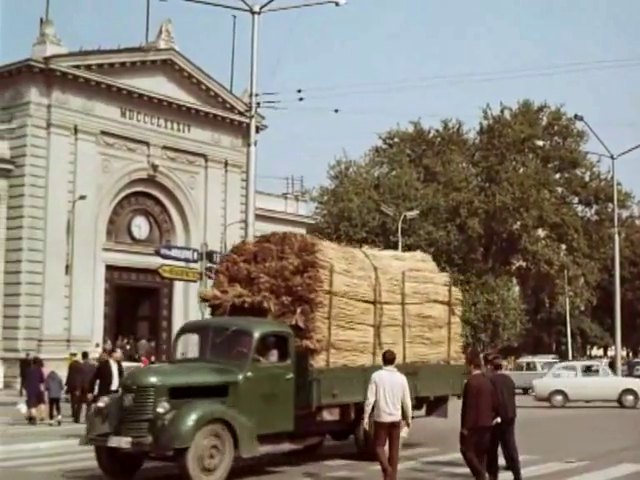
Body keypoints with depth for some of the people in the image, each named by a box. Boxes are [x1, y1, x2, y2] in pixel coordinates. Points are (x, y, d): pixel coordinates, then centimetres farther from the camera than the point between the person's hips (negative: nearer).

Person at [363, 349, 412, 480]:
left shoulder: (376, 376, -9)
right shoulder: (401, 378, -3)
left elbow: (370, 399, -10)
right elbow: (406, 400, 1)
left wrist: (365, 417, -3)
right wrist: (408, 418, 14)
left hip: (381, 418, -2)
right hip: (396, 418, 2)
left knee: (379, 446, 11)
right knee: (394, 449, 11)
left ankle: (386, 468, -13)